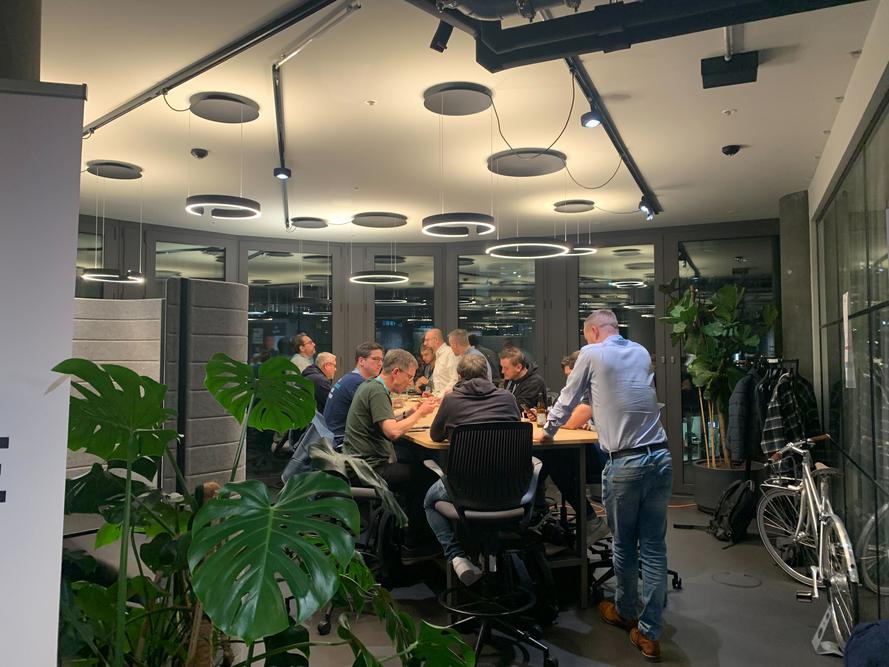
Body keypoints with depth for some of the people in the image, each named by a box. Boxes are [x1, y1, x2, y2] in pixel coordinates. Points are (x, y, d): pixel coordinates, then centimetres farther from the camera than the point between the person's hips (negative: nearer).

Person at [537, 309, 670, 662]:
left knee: (624, 545, 14)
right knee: (653, 547, 8)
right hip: (660, 458, 4)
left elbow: (567, 398, 9)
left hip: (625, 464, -4)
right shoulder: (641, 352, 13)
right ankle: (649, 633, 14)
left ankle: (625, 613, 34)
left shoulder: (591, 354, -1)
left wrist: (547, 431, 26)